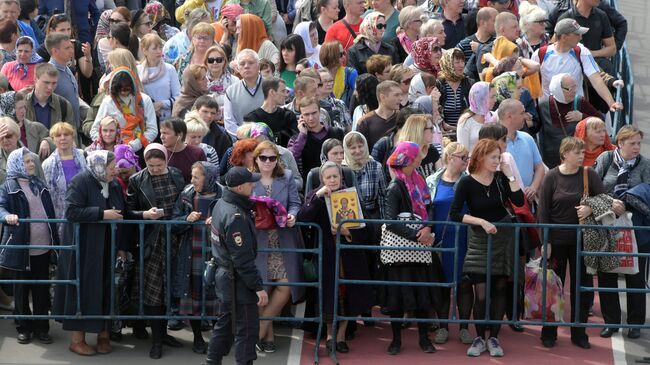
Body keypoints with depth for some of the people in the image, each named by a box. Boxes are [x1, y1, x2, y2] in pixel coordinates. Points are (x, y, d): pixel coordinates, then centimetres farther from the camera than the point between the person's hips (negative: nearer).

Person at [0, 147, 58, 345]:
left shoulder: (39, 184, 12)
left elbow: (50, 212, 16)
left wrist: (55, 238, 14)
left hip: (43, 246, 5)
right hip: (21, 246, -4)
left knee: (42, 288, 8)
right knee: (22, 288, 5)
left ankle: (41, 327, 16)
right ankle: (24, 327, 15)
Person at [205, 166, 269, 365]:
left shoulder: (221, 204, 4)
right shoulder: (236, 217, -25)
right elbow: (243, 259, -24)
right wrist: (258, 287, -21)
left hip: (223, 275, 10)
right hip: (237, 281, -10)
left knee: (224, 323, 19)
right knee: (247, 329, -1)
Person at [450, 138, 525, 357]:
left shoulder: (501, 179, -3)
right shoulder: (467, 183, -10)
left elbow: (519, 202, -14)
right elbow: (454, 214, -14)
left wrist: (510, 175, -15)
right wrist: (481, 222, -21)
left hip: (503, 238, 2)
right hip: (479, 241, -2)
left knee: (499, 289, 5)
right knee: (481, 293, -6)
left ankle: (494, 338, 14)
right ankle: (479, 338, 10)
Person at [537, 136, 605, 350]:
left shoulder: (589, 175, 0)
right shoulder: (552, 177, -5)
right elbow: (543, 211, -4)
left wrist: (590, 207, -18)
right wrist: (545, 242, -9)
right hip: (557, 240, -2)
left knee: (582, 286, 6)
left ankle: (579, 333, 16)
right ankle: (549, 334, 15)